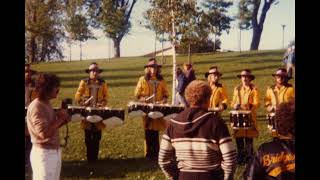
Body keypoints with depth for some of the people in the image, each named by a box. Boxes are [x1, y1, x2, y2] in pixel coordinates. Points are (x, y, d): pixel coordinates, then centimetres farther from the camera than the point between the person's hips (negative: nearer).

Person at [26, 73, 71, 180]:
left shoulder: (46, 104, 9)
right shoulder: (36, 107, -20)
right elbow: (44, 133, -29)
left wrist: (63, 120, 0)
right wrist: (60, 118, -18)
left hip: (55, 151, 9)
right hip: (43, 153, -9)